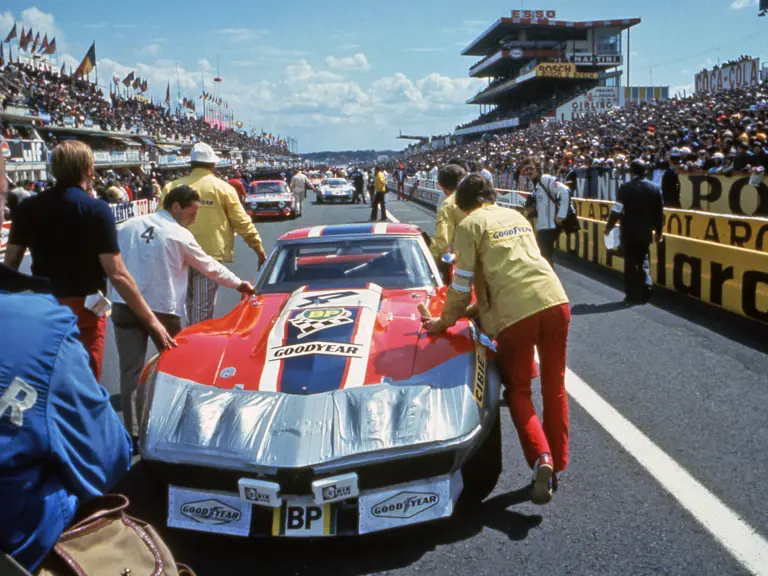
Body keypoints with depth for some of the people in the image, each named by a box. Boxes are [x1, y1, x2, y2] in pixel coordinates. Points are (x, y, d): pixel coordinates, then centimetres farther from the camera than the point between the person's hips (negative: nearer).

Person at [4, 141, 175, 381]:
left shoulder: (28, 207, 1)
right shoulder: (96, 210, -14)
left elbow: (10, 263, 5)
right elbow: (117, 274, -18)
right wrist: (152, 321, -14)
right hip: (83, 310, -5)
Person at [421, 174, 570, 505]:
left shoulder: (470, 225, 5)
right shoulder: (516, 216, 24)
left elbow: (462, 283, 5)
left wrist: (446, 321, 20)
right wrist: (476, 308, 36)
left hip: (515, 313, -5)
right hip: (555, 301, 5)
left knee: (518, 391, 12)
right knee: (555, 386, 18)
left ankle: (541, 457, -8)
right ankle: (557, 464, 25)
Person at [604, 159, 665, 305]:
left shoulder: (625, 188, -11)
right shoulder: (655, 188, 0)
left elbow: (617, 211, -11)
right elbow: (660, 212, 4)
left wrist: (609, 227, 2)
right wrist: (659, 231, 14)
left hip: (629, 232, -3)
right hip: (646, 232, 3)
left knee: (630, 264, 5)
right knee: (643, 263, 14)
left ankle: (632, 295, 6)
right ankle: (644, 294, 10)